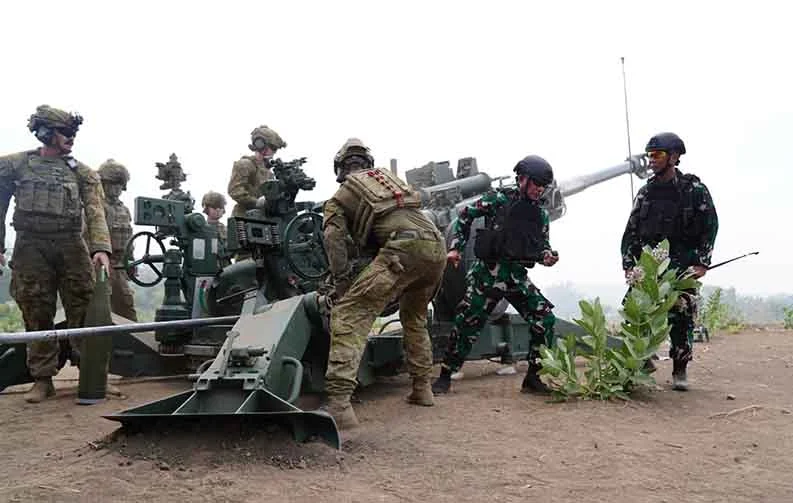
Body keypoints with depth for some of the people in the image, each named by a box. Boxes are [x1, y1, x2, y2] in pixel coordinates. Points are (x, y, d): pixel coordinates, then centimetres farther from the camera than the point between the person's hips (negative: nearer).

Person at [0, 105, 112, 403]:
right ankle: (42, 380, 13)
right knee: (37, 317, 4)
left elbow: (95, 212, -4)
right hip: (31, 248, 0)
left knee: (84, 313, -1)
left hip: (72, 248, 0)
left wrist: (101, 247, -19)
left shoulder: (82, 173, 7)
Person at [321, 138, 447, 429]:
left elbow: (335, 240, 4)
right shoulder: (387, 176, 33)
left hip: (404, 247, -6)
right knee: (414, 317, 29)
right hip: (437, 246, 6)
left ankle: (339, 404, -24)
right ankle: (422, 388, 32)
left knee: (349, 314, -9)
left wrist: (343, 286, 6)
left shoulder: (341, 196, 17)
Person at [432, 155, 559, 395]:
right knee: (467, 324, -3)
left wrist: (548, 256, -5)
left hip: (518, 278, 5)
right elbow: (465, 215, 1)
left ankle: (532, 379, 7)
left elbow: (542, 246, 18)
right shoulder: (498, 199, -4)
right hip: (488, 274, -5)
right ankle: (445, 377, 13)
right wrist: (456, 248, -5)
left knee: (546, 319, -6)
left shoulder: (541, 215, 10)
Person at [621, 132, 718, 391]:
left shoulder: (694, 189, 0)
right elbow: (631, 231, 10)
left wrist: (702, 263, -8)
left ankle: (680, 370, 11)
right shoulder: (646, 192, 11)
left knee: (681, 318, -2)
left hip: (683, 267, -3)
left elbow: (710, 226, -1)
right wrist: (628, 265, 2)